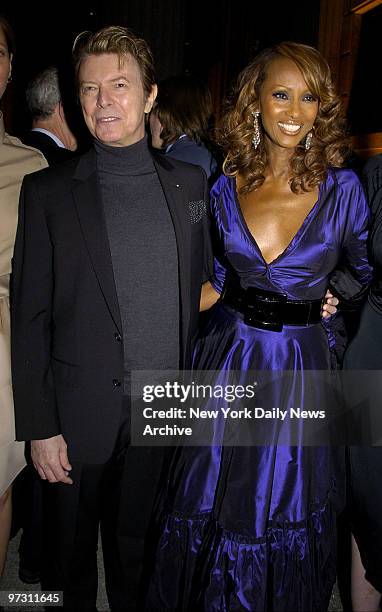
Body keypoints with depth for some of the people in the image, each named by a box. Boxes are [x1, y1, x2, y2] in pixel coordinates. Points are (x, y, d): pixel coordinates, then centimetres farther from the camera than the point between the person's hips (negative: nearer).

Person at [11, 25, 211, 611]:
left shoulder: (190, 183, 4)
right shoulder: (47, 191, -4)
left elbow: (200, 293, 7)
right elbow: (30, 317, -5)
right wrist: (39, 428, -8)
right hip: (80, 420, -2)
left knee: (138, 562, 22)